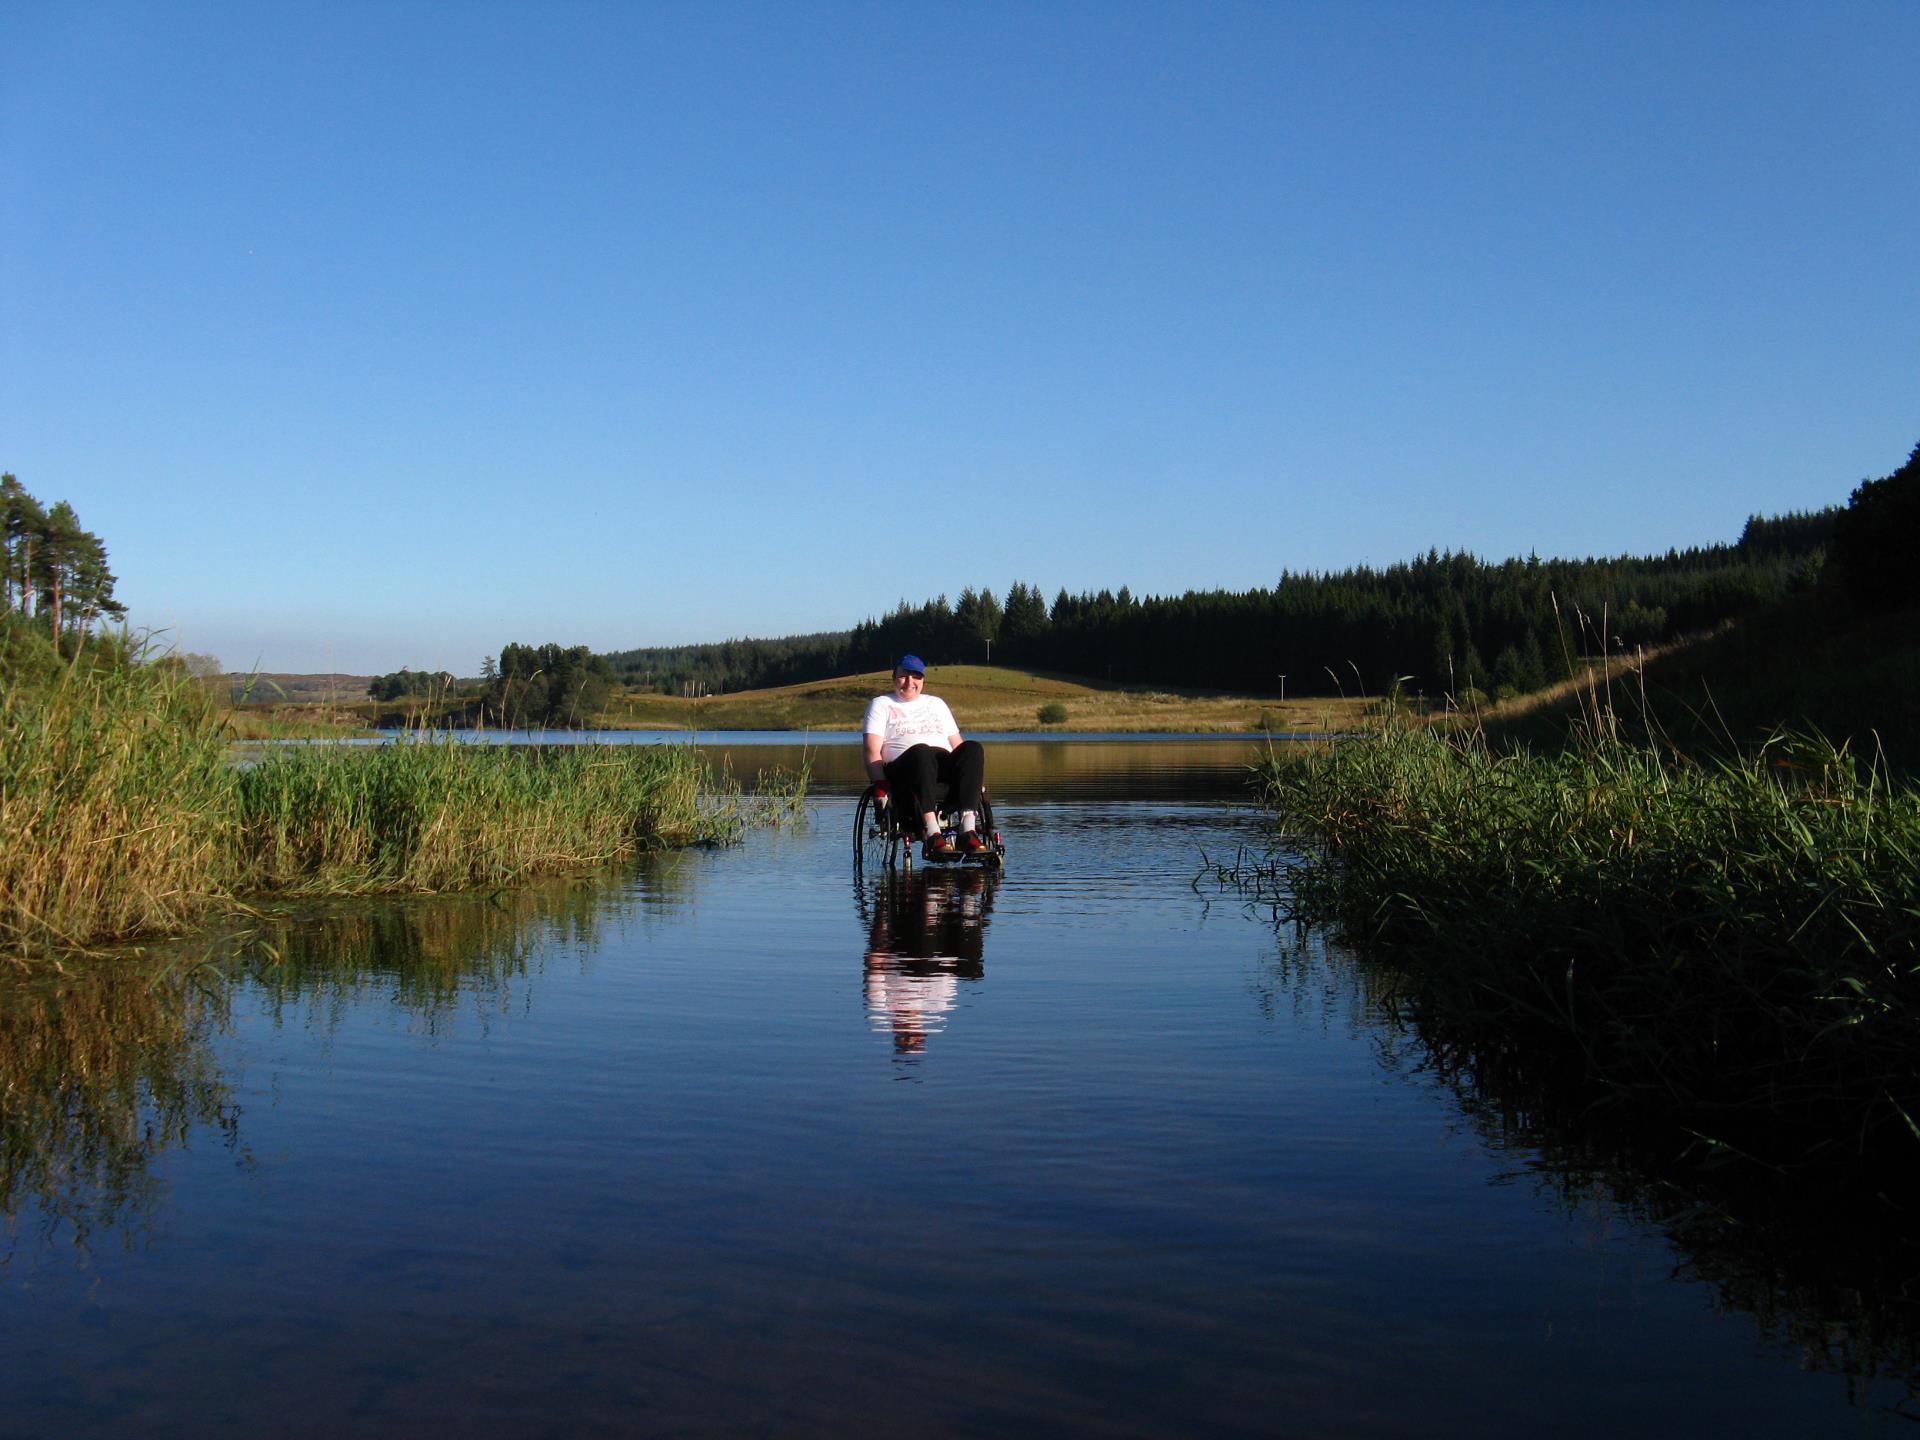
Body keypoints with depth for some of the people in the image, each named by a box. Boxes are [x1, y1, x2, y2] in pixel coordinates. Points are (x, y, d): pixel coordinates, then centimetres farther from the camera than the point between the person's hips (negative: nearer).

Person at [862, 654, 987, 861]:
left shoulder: (937, 704, 31)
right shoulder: (881, 705, 19)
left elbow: (957, 744, 23)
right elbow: (873, 749, 5)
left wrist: (973, 776, 4)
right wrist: (880, 783, -12)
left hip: (945, 769, 4)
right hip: (902, 770, -3)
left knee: (973, 748, -29)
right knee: (920, 751, -39)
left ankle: (968, 831, -41)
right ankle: (933, 835, -51)